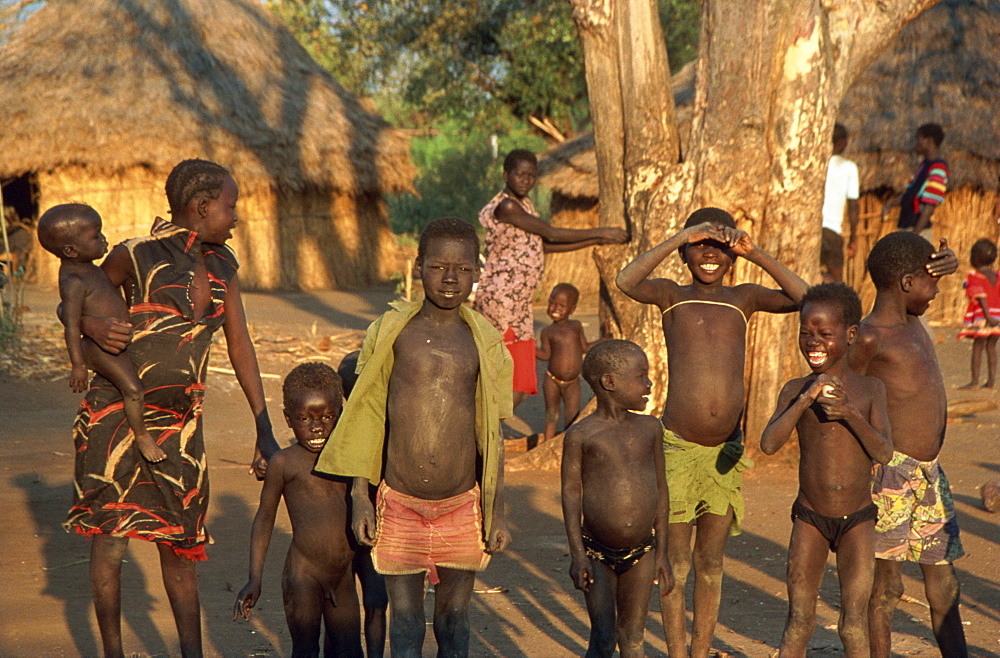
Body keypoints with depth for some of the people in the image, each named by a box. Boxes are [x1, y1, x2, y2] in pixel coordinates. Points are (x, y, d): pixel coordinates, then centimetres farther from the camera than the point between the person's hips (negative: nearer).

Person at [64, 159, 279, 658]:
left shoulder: (222, 266, 5)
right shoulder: (135, 257, -11)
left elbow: (240, 347, 10)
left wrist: (264, 430, 8)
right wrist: (92, 326, -22)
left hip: (179, 419, 5)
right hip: (116, 414, -5)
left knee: (179, 543, 9)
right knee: (109, 542, -1)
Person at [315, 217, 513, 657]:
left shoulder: (485, 343, 2)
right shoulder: (390, 332, -1)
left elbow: (492, 436, 8)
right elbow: (366, 422, 3)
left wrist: (497, 510, 7)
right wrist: (359, 499, 0)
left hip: (462, 506, 1)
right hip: (399, 505, -1)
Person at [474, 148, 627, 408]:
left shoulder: (524, 204, 17)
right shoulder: (506, 206, -13)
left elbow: (546, 245, 21)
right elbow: (551, 233, -11)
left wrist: (596, 241, 19)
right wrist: (600, 232, -2)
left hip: (520, 304, 9)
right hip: (500, 298, -9)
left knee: (519, 387, 7)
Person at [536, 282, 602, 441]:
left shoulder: (576, 326, 5)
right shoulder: (548, 331, -1)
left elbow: (585, 348, 13)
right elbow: (546, 354, -9)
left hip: (572, 382, 1)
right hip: (552, 380, -1)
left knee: (573, 415, 2)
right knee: (552, 412, 9)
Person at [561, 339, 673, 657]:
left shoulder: (650, 428, 3)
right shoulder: (581, 435, -9)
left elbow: (660, 488, 8)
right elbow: (571, 492, -6)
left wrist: (661, 552, 8)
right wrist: (577, 554, -12)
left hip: (641, 551, 4)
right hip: (598, 552, -3)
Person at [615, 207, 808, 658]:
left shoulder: (743, 299, 8)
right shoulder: (671, 295, 2)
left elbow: (803, 298, -8)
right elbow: (625, 281, -19)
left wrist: (755, 253, -14)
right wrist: (680, 237, -22)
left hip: (727, 452, 3)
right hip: (679, 449, -2)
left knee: (711, 565, 12)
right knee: (677, 566, 4)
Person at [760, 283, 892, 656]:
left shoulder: (870, 390, -3)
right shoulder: (795, 390, -3)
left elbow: (884, 453, -12)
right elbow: (768, 444, -17)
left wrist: (850, 413, -27)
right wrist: (806, 398, -27)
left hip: (858, 520, 0)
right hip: (810, 518, 0)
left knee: (854, 625, -2)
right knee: (799, 621, 5)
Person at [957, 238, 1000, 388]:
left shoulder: (974, 276, -8)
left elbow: (981, 296, -16)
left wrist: (987, 315, -21)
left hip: (982, 317, -6)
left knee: (977, 347, 0)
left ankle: (974, 380, 0)